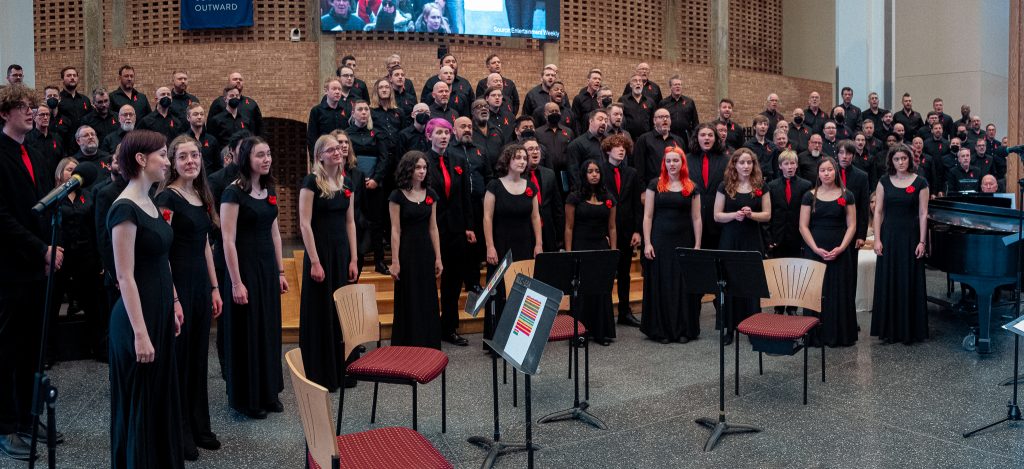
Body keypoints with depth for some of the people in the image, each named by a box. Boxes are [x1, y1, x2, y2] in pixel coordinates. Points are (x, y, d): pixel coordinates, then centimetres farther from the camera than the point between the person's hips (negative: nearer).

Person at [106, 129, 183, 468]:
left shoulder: (149, 202, 9)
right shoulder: (125, 208, -18)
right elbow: (125, 276, -20)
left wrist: (173, 303, 16)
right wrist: (140, 333, -21)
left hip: (160, 312, 9)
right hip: (138, 316, -9)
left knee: (162, 397, 18)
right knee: (140, 403, 4)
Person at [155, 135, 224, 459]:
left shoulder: (202, 198, 11)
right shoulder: (167, 198, -12)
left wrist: (215, 288, 14)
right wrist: (173, 299, -21)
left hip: (201, 282, 7)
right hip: (176, 282, -7)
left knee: (198, 357, 14)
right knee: (178, 358, 3)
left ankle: (199, 428, 26)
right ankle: (178, 435, 17)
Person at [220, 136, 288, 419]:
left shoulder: (269, 189, 8)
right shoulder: (234, 192, -13)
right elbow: (228, 240, -16)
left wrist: (280, 271, 12)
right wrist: (236, 283, -18)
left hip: (268, 266, 7)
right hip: (244, 266, -7)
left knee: (269, 329, 13)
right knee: (246, 332, 3)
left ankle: (268, 392, 27)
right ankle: (246, 398, 17)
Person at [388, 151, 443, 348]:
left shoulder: (430, 194, 7)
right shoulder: (397, 196, -6)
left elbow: (433, 228, 8)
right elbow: (395, 230, -8)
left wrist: (438, 258, 5)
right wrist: (395, 261, -12)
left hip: (426, 252, 4)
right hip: (407, 251, -4)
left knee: (428, 302, 8)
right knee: (408, 303, 3)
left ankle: (429, 346, 18)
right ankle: (408, 348, 13)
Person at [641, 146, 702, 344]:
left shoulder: (691, 188, 6)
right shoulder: (655, 185, 2)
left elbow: (696, 218, 5)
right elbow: (647, 216, 0)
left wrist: (697, 245, -1)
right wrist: (647, 243, -7)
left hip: (684, 243, 1)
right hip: (660, 241, -1)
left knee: (684, 285, 4)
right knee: (660, 285, 3)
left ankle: (684, 329, 14)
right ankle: (661, 330, 12)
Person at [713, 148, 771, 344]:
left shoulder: (760, 186, 5)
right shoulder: (725, 186, 3)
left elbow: (767, 215, 4)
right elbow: (717, 216, 1)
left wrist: (751, 214, -15)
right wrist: (734, 214, -17)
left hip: (752, 240, 1)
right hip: (730, 240, 0)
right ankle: (729, 327, 7)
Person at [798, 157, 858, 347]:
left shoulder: (847, 196, 4)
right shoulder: (810, 196, 3)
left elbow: (851, 225, 2)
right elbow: (803, 226, 0)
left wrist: (841, 248, -12)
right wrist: (816, 249, -11)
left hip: (840, 252, 0)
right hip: (814, 250, 0)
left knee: (840, 292, 3)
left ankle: (841, 334, 13)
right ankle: (817, 335, 9)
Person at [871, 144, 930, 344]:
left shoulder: (920, 183, 0)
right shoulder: (884, 182, 4)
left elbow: (923, 214, -2)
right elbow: (878, 211, 2)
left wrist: (922, 241, -7)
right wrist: (877, 239, -5)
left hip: (910, 237, -2)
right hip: (889, 237, 2)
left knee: (910, 283, 3)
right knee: (888, 283, 4)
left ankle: (909, 329, 13)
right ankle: (889, 329, 13)